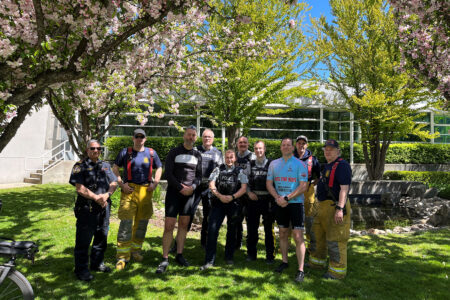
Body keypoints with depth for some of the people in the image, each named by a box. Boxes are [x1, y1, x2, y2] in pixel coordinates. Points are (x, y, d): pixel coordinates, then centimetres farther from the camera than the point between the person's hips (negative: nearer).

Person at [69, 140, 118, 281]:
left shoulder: (105, 166, 15)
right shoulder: (80, 166, -3)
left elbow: (114, 183, 9)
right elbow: (80, 188, -13)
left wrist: (106, 195, -9)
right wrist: (97, 198, -16)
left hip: (104, 207, 6)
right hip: (86, 208, -6)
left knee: (101, 236, 15)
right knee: (84, 239, 1)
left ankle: (97, 263, 31)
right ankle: (81, 269, 14)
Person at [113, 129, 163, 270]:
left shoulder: (151, 153, 9)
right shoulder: (125, 152, 5)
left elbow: (159, 168, 17)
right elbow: (115, 167, 8)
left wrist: (155, 183, 4)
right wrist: (121, 184, -3)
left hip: (146, 191, 3)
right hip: (129, 190, -2)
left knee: (142, 222, 10)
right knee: (126, 222, -7)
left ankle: (136, 250, 28)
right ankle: (122, 256, 2)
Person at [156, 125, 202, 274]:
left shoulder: (197, 155, 11)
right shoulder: (174, 152, 1)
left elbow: (199, 175, 10)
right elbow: (168, 174, -5)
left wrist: (192, 187, -9)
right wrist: (180, 188, -13)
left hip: (189, 193, 3)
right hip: (174, 191, -3)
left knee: (184, 224, 7)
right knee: (169, 225, -7)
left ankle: (179, 255, 19)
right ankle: (165, 260, 1)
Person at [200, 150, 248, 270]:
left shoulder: (240, 171, 9)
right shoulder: (218, 170, 10)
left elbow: (244, 188, 0)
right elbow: (211, 185, 1)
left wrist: (232, 197, -14)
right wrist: (220, 196, -15)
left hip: (234, 204, 1)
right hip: (218, 203, 0)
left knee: (231, 231, 11)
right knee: (212, 229, -9)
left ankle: (229, 257, 29)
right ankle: (209, 261, -2)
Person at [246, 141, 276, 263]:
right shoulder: (250, 164, 10)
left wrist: (274, 198, -9)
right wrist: (249, 193, -4)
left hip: (268, 199, -2)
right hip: (253, 199, 3)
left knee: (269, 228, 4)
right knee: (252, 228, 8)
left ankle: (270, 255, 17)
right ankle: (251, 254, 22)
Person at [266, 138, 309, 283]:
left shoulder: (300, 164, -5)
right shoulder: (274, 164, 7)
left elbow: (304, 186, -11)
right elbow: (269, 183, 8)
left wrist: (287, 198, -17)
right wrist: (277, 197, -8)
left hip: (296, 203, -4)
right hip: (280, 204, 4)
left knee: (298, 236, -6)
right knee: (283, 233, 15)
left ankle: (300, 270, 2)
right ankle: (284, 262, 32)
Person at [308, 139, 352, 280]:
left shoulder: (342, 165, -13)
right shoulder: (328, 166, 17)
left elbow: (344, 188, -22)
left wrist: (340, 209, -28)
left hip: (336, 206, -10)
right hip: (324, 206, 10)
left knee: (335, 239, -2)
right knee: (317, 234, 20)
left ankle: (337, 271, 11)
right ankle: (317, 262, 36)